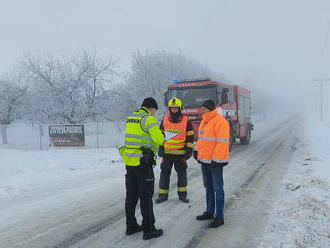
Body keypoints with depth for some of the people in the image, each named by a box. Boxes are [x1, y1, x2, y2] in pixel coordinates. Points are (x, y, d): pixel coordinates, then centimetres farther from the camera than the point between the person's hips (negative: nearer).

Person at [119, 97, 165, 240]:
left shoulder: (131, 118, 13)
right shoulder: (149, 119, -12)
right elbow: (159, 139, -19)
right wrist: (161, 136, 4)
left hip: (129, 161, 8)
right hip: (143, 163, -8)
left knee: (131, 196, 15)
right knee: (146, 197, 0)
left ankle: (131, 226, 25)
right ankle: (148, 229, 7)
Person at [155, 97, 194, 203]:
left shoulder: (186, 121, -2)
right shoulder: (165, 120, 5)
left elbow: (190, 137, 1)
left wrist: (189, 150, -5)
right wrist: (160, 149, 4)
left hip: (181, 154, -1)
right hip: (167, 153, 2)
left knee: (182, 175, 9)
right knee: (164, 174, 6)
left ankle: (182, 195, 21)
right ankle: (163, 195, 16)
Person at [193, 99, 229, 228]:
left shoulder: (219, 121, -15)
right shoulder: (204, 121, 15)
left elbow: (222, 142, -20)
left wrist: (216, 159, -23)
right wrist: (196, 150, 15)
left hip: (215, 161, -9)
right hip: (205, 160, 9)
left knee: (217, 188, -1)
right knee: (208, 187, 18)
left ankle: (219, 217, 7)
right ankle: (210, 212, 31)